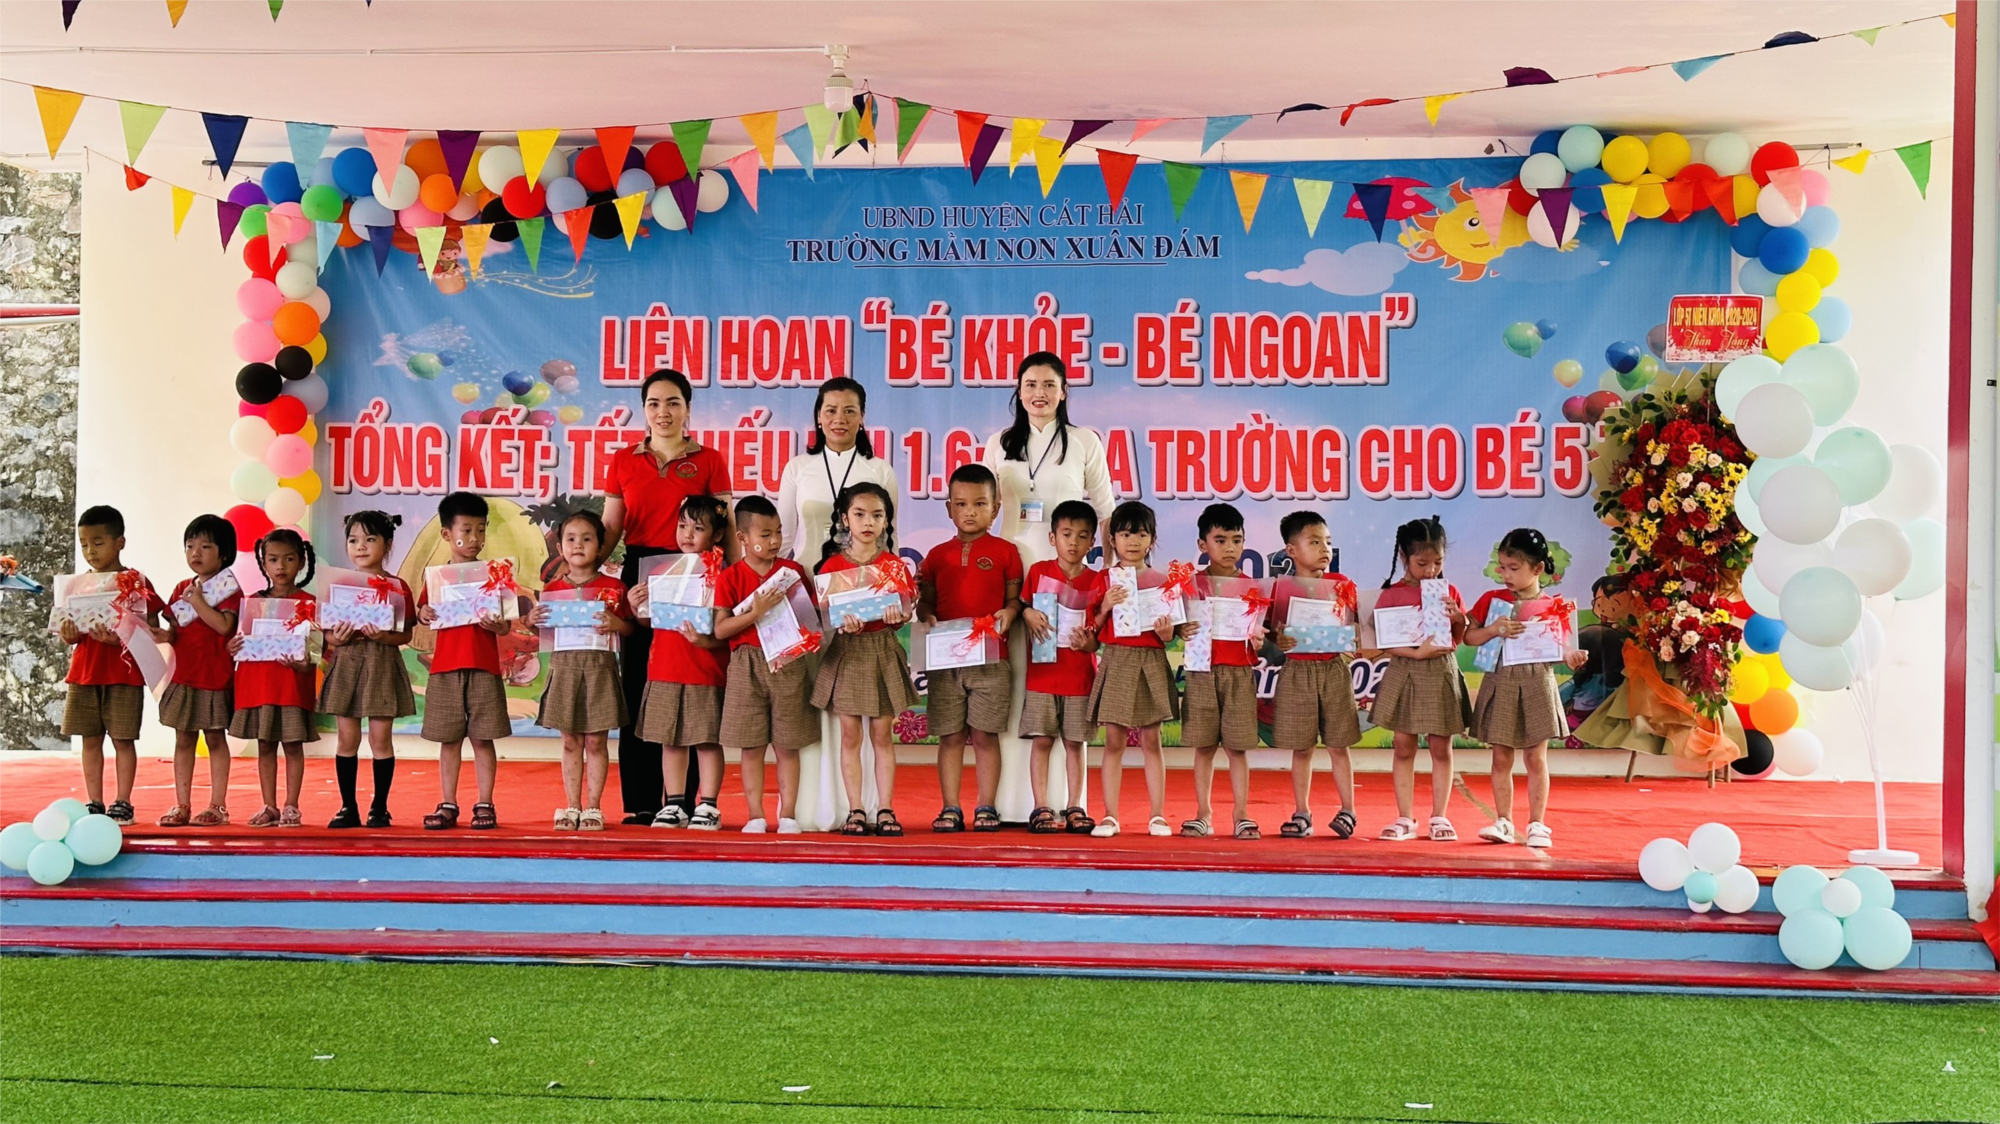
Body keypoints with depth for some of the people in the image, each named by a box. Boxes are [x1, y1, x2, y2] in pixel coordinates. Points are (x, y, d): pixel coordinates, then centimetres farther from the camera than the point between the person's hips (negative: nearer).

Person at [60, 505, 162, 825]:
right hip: (85, 673, 4)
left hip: (124, 674, -4)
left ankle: (123, 804, 8)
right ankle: (94, 803, 16)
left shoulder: (136, 582, -4)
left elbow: (152, 628, -7)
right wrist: (69, 635, -11)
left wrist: (121, 638, -23)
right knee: (90, 739, 8)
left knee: (122, 739, 1)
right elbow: (69, 632, 13)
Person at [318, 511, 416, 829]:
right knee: (346, 739, 4)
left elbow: (405, 634, -2)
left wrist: (383, 636, -21)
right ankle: (348, 807, 12)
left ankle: (380, 808, 9)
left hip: (383, 663, -2)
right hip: (345, 663, 2)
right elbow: (327, 631, 9)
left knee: (380, 737, 0)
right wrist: (335, 638, -13)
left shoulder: (398, 587, 1)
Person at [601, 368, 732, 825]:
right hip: (638, 577, 2)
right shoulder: (624, 461, 12)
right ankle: (640, 801, 7)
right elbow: (610, 529, 12)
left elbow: (726, 531, 4)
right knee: (637, 687, 1)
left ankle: (683, 800, 3)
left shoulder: (709, 461, 6)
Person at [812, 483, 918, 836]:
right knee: (850, 734, 2)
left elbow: (906, 609, 2)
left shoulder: (894, 565, 4)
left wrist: (898, 615, -20)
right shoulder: (832, 565, 1)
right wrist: (841, 621, -22)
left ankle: (885, 810, 8)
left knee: (882, 734, 4)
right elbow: (823, 613, -2)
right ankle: (855, 810, 8)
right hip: (846, 651, 0)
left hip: (883, 651, 0)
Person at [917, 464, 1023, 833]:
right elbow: (926, 599, 14)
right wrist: (924, 614, -6)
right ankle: (950, 808, 10)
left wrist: (1009, 613, -14)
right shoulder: (938, 555, 12)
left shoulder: (1004, 552, 5)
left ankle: (986, 807, 8)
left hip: (990, 658, -2)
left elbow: (1015, 597, 6)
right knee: (950, 736, 4)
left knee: (985, 735, 0)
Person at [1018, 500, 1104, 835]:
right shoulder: (1038, 571, 3)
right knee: (1041, 740, 0)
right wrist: (1028, 614, -14)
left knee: (1075, 742, 5)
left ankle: (1074, 808, 12)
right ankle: (1041, 808, 5)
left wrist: (1090, 642, -17)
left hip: (1081, 675, 0)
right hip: (1043, 671, 0)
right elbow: (1021, 605, 8)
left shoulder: (1097, 581, 2)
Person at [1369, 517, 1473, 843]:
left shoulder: (1449, 593, 6)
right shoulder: (1391, 595, -2)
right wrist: (1417, 652, -20)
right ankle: (1405, 818, 10)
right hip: (1404, 673, -1)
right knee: (1403, 746, 3)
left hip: (1442, 673, 1)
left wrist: (1457, 618, -9)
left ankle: (1439, 817, 13)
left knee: (1441, 747, 4)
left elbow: (1460, 640, 11)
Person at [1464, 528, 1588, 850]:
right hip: (1501, 684, 1)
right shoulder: (1492, 599, 4)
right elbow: (1469, 636, -1)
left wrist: (1572, 657, -16)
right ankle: (1503, 821, 14)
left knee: (1536, 757, 3)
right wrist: (1495, 629, -17)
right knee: (1501, 757, 5)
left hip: (1537, 683, -1)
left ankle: (1537, 824, 11)